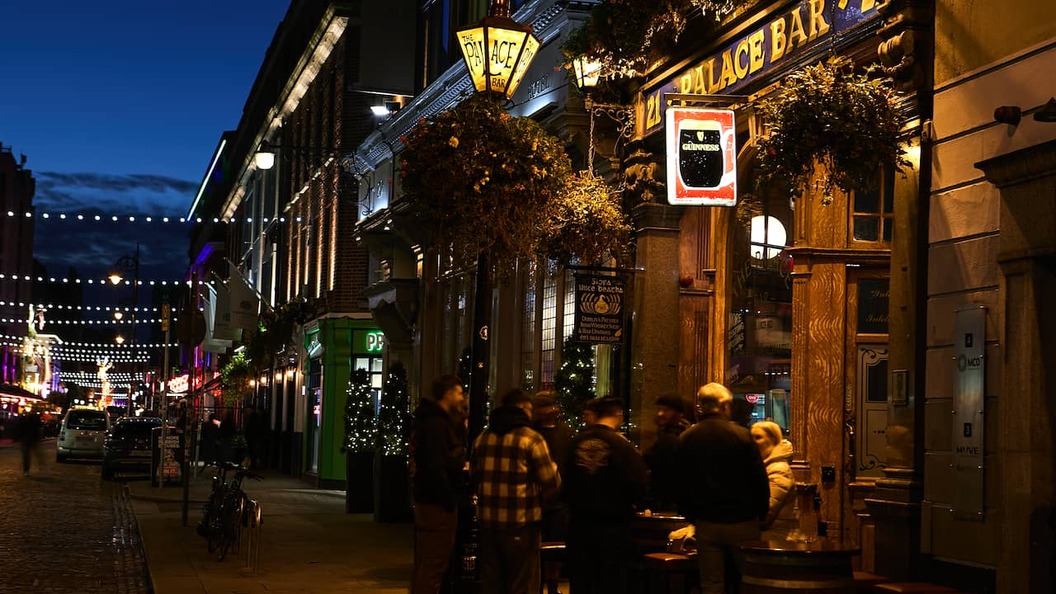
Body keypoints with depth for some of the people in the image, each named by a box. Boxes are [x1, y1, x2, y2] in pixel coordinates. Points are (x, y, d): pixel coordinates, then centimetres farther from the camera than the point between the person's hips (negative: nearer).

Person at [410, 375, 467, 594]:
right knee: (434, 564, -7)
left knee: (425, 563, 18)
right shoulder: (438, 424, -17)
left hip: (426, 500, 11)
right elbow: (436, 468, -23)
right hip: (439, 503, -11)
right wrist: (450, 499, -19)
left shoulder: (428, 420, 15)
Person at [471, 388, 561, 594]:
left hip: (488, 521, 6)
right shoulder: (531, 438, -8)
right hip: (521, 523, -5)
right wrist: (539, 504, 8)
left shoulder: (482, 439, 10)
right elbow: (551, 483, -9)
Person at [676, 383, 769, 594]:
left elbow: (681, 485, 5)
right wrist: (761, 515, 6)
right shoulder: (741, 435, -9)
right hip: (742, 522, -2)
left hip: (706, 524, 2)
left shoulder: (685, 439, 0)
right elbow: (760, 480, -7)